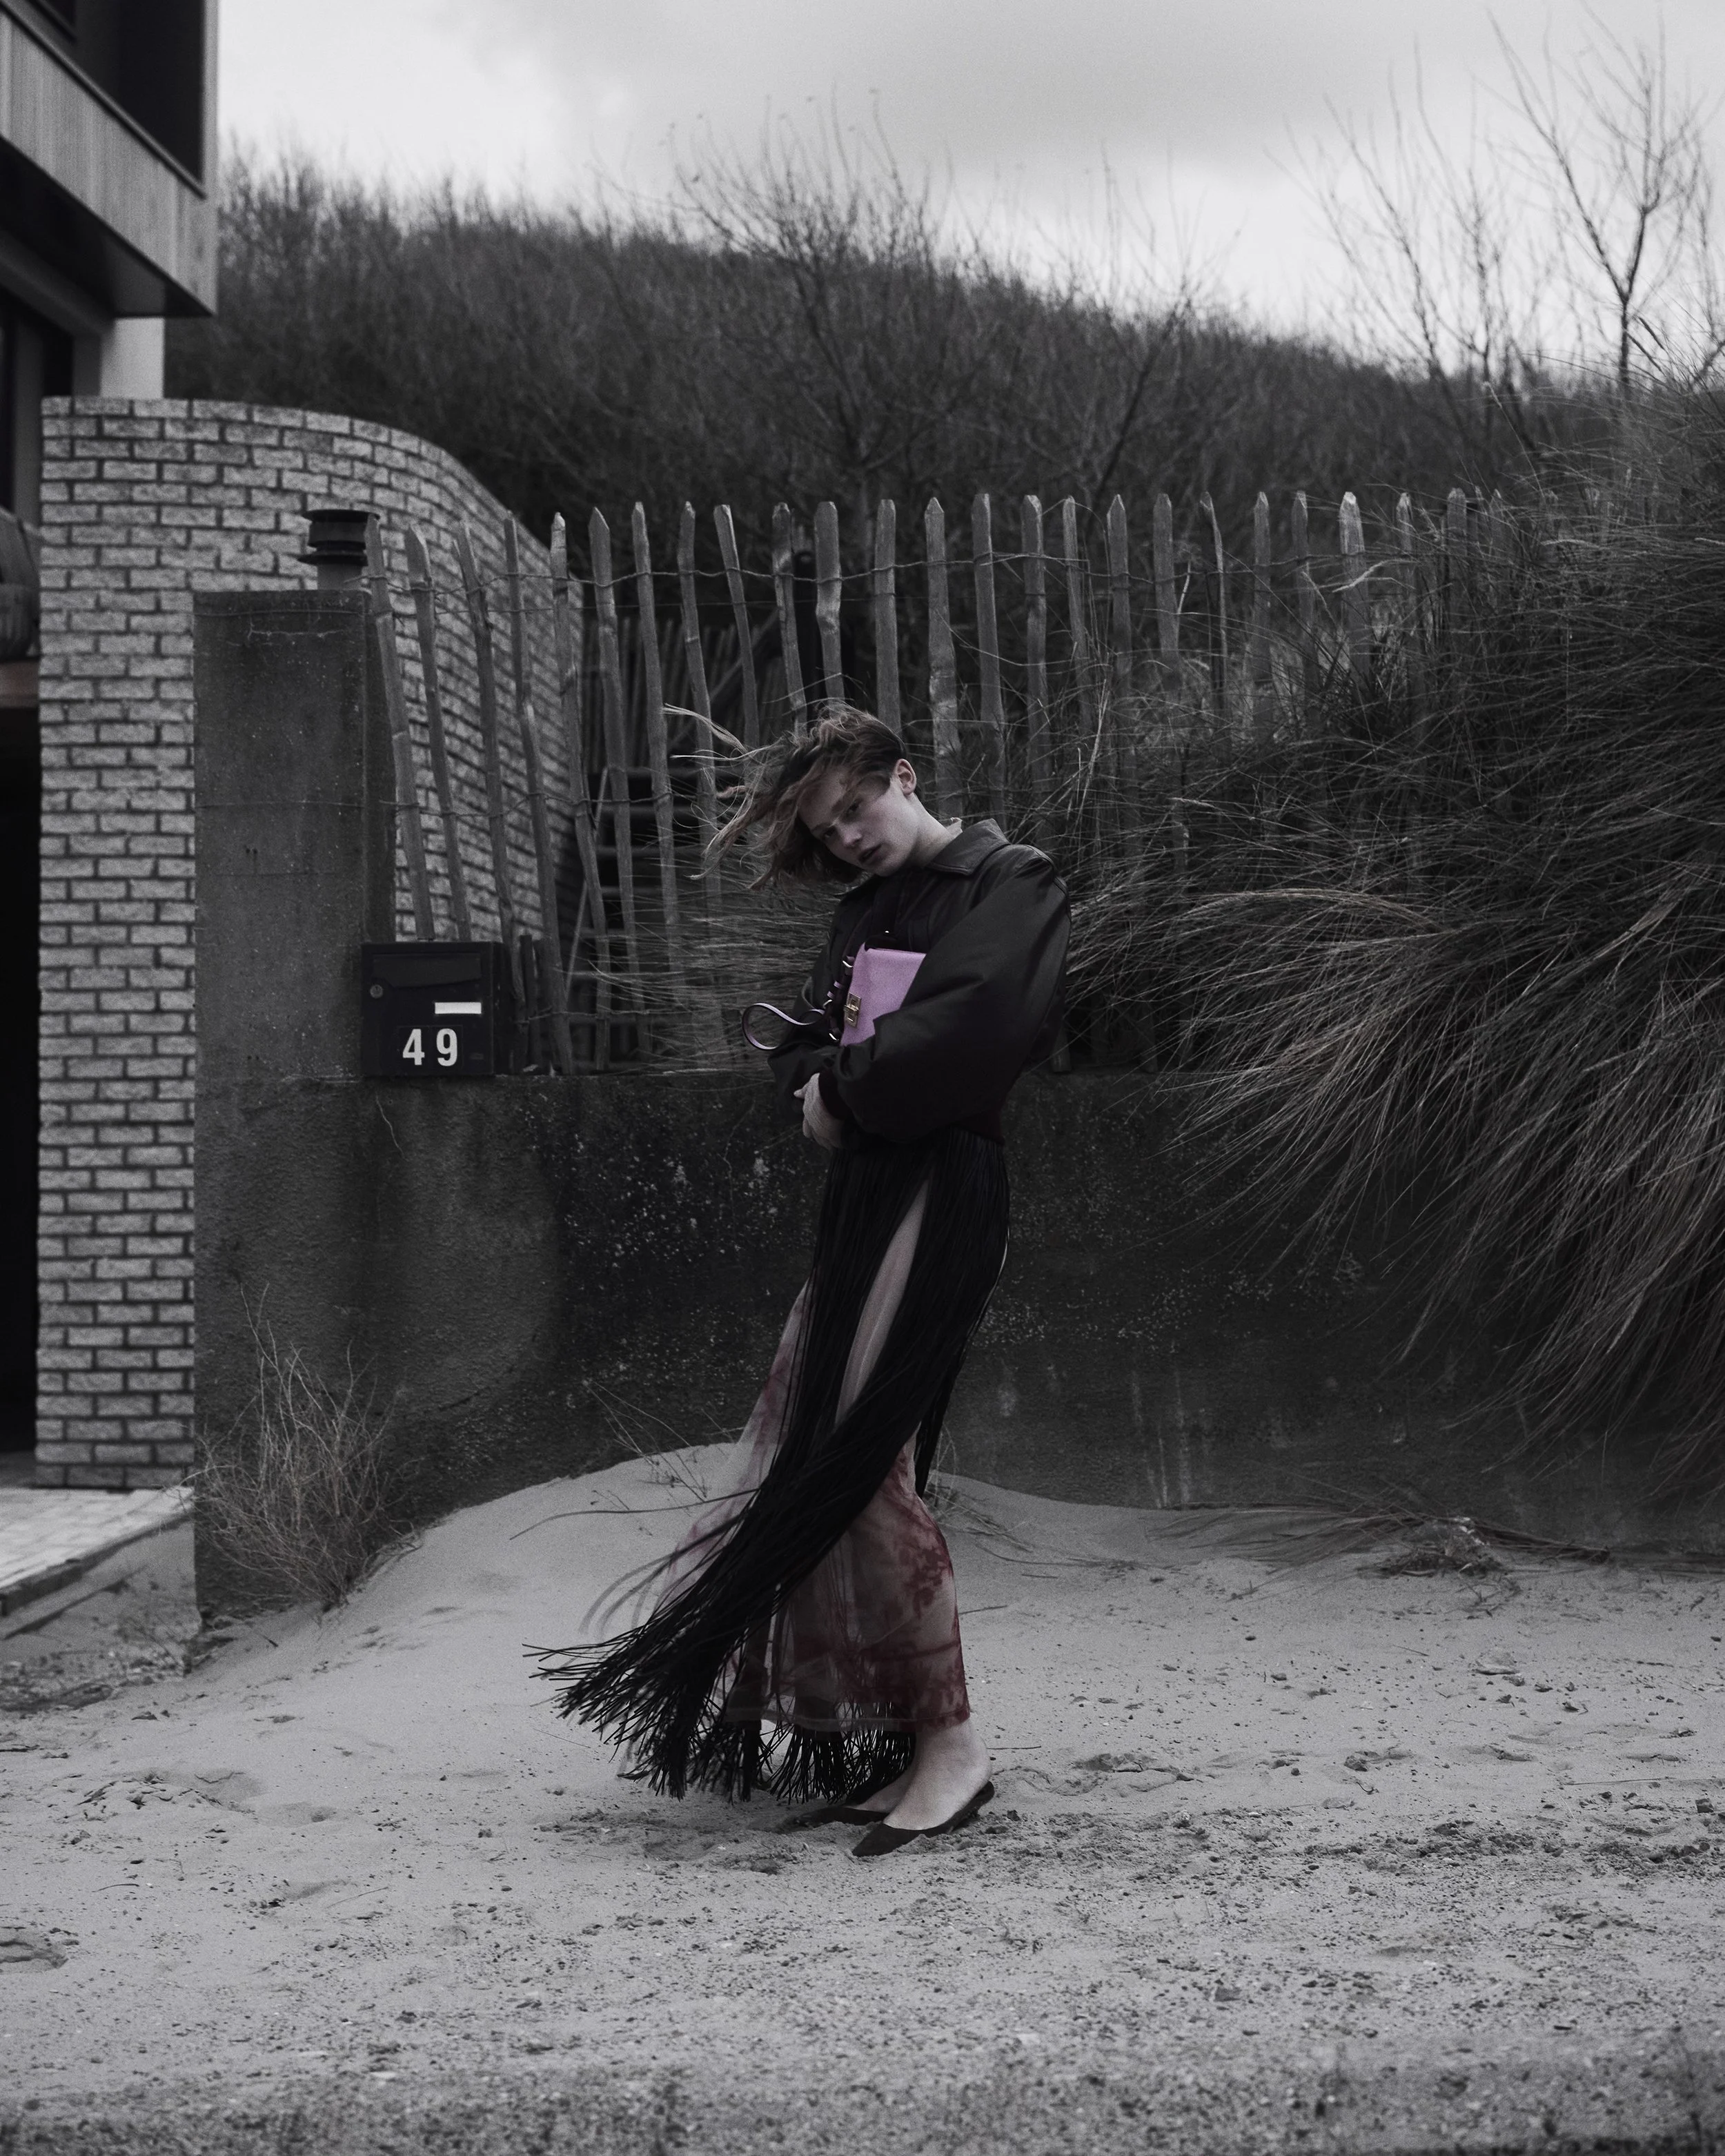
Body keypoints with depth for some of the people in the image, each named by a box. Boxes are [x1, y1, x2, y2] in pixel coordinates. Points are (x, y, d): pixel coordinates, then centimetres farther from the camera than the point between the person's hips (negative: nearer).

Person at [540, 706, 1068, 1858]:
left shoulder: (1015, 883, -4)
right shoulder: (869, 909, 21)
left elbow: (974, 1027, -20)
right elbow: (803, 1041, 19)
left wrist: (847, 1087, -9)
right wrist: (818, 1083, -4)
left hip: (940, 1190, -9)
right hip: (867, 1191, 9)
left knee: (855, 1455, -15)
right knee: (809, 1444, 5)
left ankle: (951, 1739, -10)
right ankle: (870, 1737, 10)